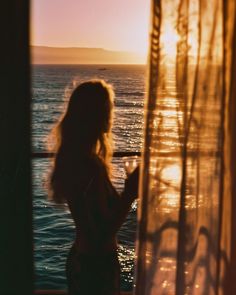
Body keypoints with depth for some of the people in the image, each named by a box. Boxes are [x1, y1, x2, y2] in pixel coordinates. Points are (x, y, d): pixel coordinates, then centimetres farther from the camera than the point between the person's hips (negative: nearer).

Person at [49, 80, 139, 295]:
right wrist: (131, 190, -20)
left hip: (79, 259, 9)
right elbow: (105, 230, -25)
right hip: (98, 264, -9)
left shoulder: (69, 158, 0)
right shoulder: (92, 166, -28)